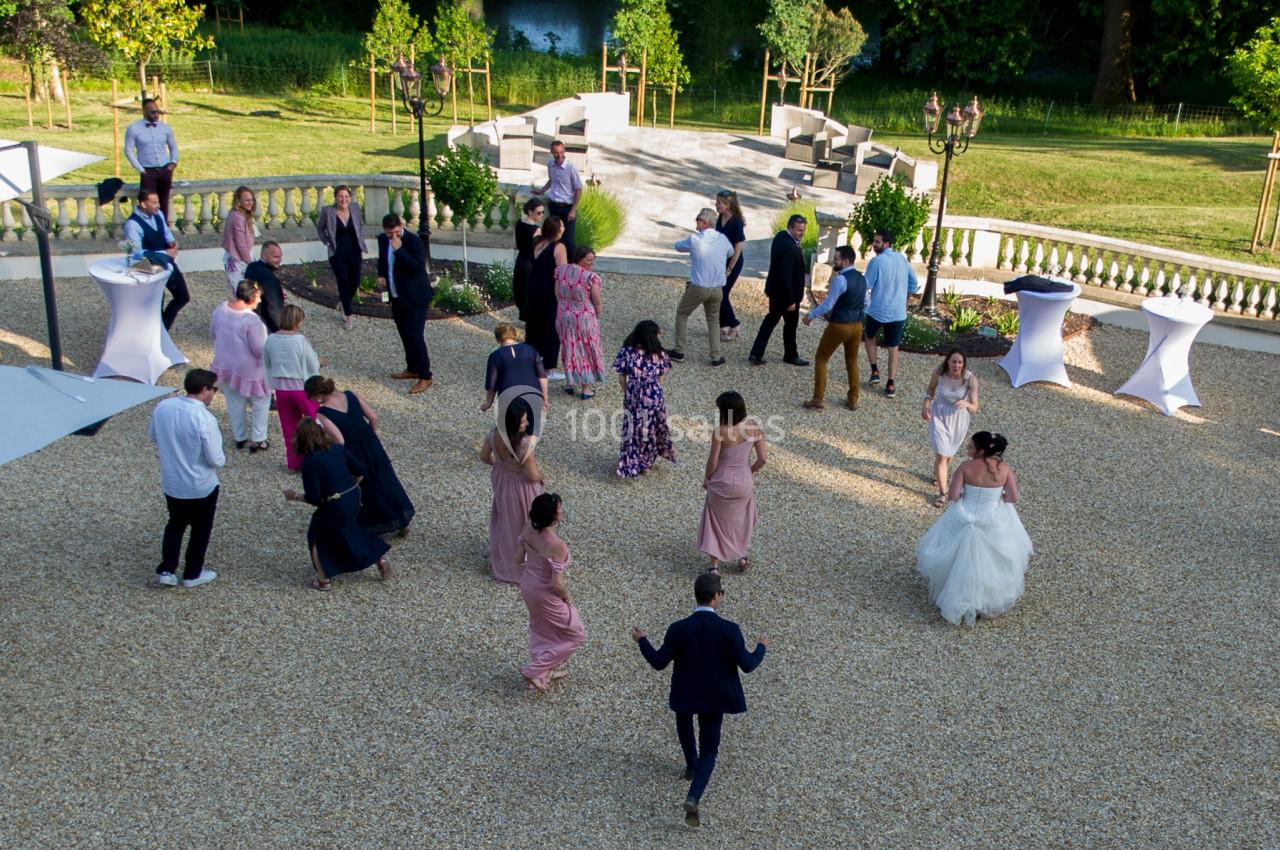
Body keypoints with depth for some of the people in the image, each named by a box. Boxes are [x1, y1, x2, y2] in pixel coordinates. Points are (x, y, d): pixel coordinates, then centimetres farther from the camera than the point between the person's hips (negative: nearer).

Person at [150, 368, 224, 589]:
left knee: (175, 524, 26)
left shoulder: (163, 407, -10)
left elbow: (154, 438, 7)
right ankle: (192, 575, 29)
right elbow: (215, 459, -22)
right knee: (201, 530, 17)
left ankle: (166, 570, 26)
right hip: (201, 486, -5)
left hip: (170, 483, 5)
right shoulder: (205, 418, -28)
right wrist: (222, 461, 0)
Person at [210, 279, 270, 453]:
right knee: (261, 402, 14)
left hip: (224, 364, 7)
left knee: (235, 403, 21)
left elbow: (212, 333, 9)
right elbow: (260, 349, -24)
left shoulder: (221, 309, -7)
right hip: (248, 368, -7)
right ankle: (257, 441, 17)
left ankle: (240, 438, 35)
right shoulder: (251, 319, -28)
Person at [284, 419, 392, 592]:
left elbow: (314, 498, -17)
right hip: (354, 499, 6)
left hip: (335, 507, -6)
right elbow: (360, 472, 5)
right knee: (348, 531, 31)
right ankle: (380, 559, 32)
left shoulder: (309, 462, -17)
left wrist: (295, 496, -1)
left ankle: (324, 580, 25)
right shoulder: (337, 448, 0)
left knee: (317, 536, 19)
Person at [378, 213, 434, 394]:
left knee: (415, 336, -10)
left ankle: (425, 377, -4)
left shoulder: (413, 240, -17)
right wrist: (381, 274, 2)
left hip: (415, 297, -7)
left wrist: (399, 250, -30)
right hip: (397, 297, 7)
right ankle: (412, 369, 31)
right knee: (405, 335, 16)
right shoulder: (383, 240, 3)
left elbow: (419, 267, -27)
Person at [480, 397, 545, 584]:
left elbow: (484, 456, -2)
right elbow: (533, 476, -27)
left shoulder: (494, 434, -20)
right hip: (521, 488, -6)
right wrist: (540, 475, -3)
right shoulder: (525, 444, -38)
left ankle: (501, 561, 51)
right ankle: (522, 565, 41)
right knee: (523, 525, 20)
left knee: (504, 522, 29)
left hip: (501, 483, 6)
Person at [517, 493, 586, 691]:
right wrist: (567, 597, -8)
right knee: (575, 634, 17)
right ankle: (536, 671, 19)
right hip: (545, 593, -7)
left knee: (541, 628, 31)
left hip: (526, 584, 7)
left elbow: (519, 558, -2)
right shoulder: (557, 545, -35)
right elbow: (556, 583, -27)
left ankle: (545, 669, 49)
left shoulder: (528, 528, -15)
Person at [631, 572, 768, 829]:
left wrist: (641, 640, 5)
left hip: (685, 694, 1)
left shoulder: (678, 629, -18)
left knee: (683, 718, 36)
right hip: (715, 697, -1)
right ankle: (693, 797, -10)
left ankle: (691, 765, 48)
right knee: (709, 750, 10)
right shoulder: (729, 629, -21)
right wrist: (761, 647, 3)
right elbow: (747, 665, -16)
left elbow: (658, 662, -11)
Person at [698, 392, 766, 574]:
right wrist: (751, 471, 10)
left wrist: (707, 479, 3)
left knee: (717, 522, 17)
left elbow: (712, 462, -16)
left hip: (722, 483, -3)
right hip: (744, 482, 3)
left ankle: (715, 565, 19)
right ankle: (741, 556, 38)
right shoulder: (754, 428, -12)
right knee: (742, 518, 30)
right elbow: (762, 458, -9)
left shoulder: (720, 432, -23)